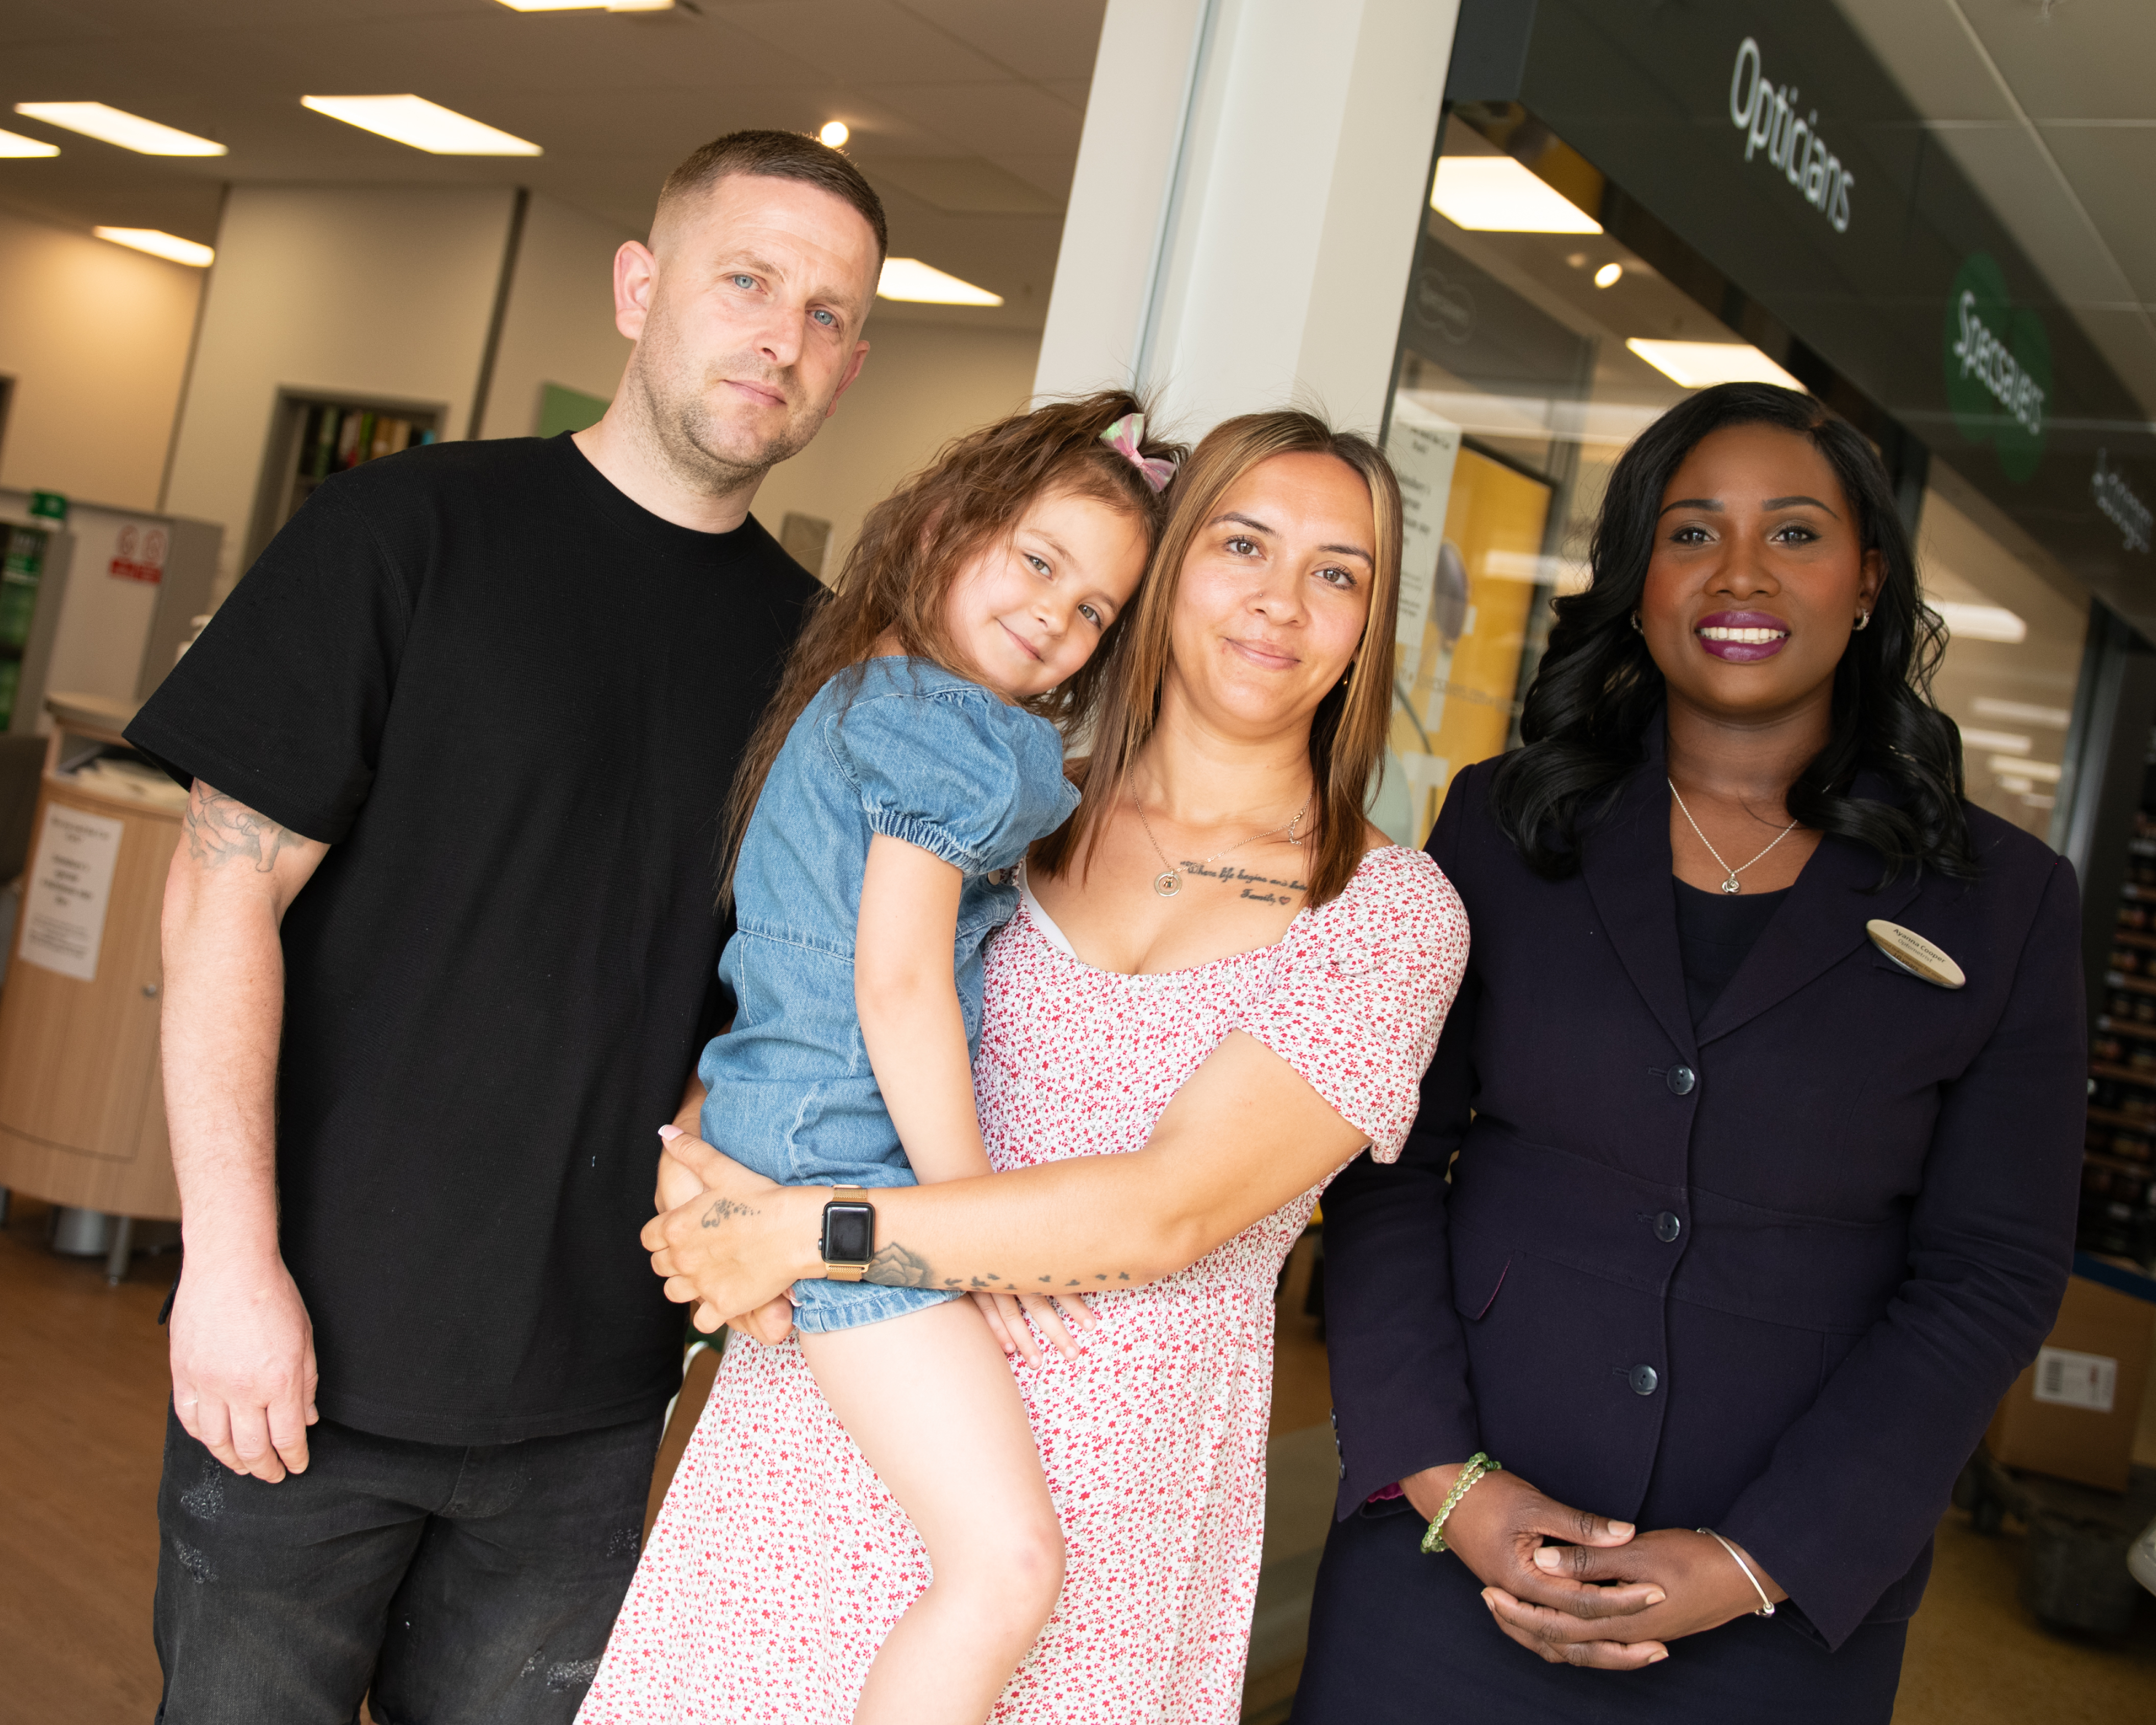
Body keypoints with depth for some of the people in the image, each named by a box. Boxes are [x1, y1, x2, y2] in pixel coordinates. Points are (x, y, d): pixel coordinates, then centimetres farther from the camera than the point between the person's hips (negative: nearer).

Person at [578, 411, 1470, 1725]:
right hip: (842, 1413, 2)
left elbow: (1168, 1213, -15)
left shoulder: (1396, 914, -6)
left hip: (1109, 1482, -2)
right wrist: (713, 1180, -11)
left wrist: (801, 1234, -15)